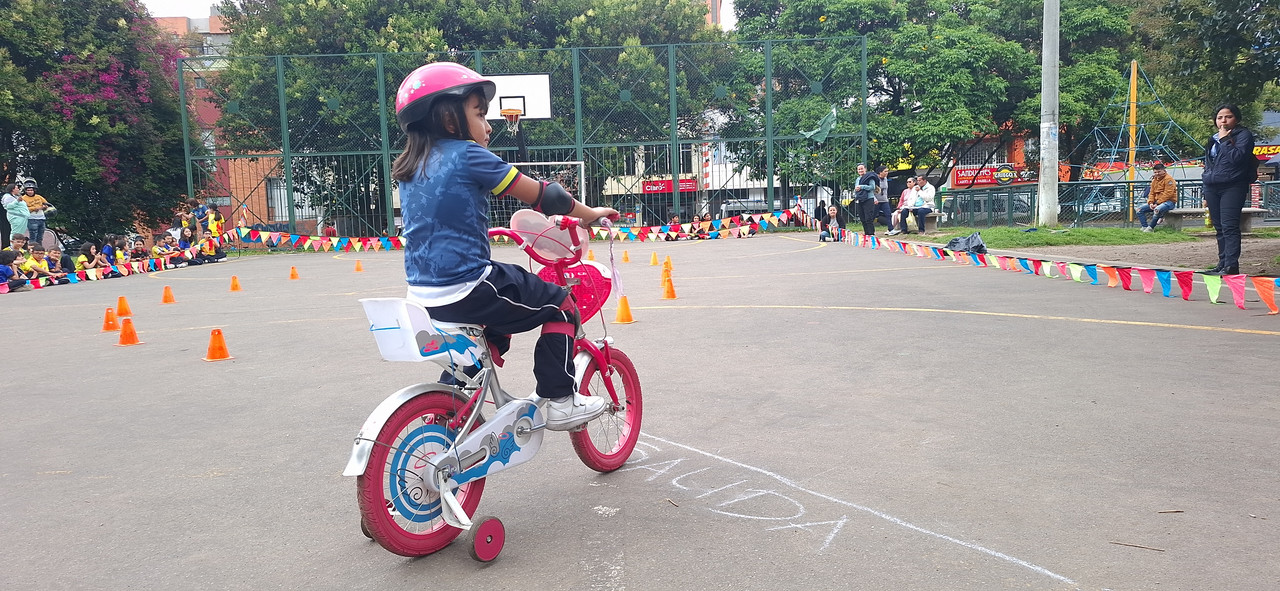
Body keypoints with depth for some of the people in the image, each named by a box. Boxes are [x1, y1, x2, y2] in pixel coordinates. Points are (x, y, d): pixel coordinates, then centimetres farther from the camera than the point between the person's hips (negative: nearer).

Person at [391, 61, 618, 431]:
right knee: (559, 306, 6)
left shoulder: (409, 169, 13)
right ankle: (559, 401, 6)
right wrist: (589, 214, 7)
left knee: (498, 321, 32)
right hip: (466, 287, -8)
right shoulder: (468, 155, -9)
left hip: (424, 295, 8)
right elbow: (539, 194, -5)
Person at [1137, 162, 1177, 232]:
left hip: (1169, 202, -9)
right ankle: (1144, 227, -10)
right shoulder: (1154, 180, 15)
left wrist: (1157, 203, -20)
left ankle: (1150, 228, -26)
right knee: (1140, 210, -2)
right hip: (1156, 202, 9)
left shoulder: (1168, 179, -10)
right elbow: (1152, 193, 14)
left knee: (1157, 210, -40)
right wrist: (1150, 203, -5)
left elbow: (1168, 194, -18)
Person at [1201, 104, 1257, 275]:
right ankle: (1222, 264, 12)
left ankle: (1231, 265, -17)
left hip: (1232, 187, -7)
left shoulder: (1243, 134, -1)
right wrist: (1206, 193, 22)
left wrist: (1225, 140, -10)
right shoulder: (1213, 139, 19)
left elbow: (1237, 156, -18)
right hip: (1212, 188, 7)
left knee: (1229, 226, -14)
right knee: (1219, 228, 8)